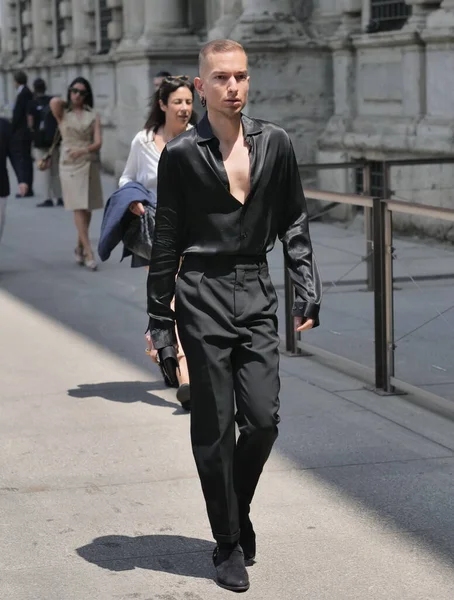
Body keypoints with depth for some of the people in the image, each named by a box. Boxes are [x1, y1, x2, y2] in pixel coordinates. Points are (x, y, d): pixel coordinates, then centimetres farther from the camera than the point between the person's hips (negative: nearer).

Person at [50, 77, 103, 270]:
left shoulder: (93, 116, 7)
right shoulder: (63, 114, 4)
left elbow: (98, 142, -2)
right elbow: (54, 101, -18)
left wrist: (83, 150, -21)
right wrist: (67, 103, 2)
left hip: (90, 164, 3)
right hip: (70, 165, -3)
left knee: (87, 208, 7)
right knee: (79, 208, -8)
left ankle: (79, 248, 24)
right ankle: (88, 253, -12)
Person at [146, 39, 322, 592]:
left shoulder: (274, 143, 5)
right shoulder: (181, 154, -4)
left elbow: (293, 222, 11)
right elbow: (166, 241, 1)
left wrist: (308, 291, 3)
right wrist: (159, 318, 1)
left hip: (257, 294, 3)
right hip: (203, 296, -3)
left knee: (263, 419, -2)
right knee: (214, 427, 2)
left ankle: (238, 511, 25)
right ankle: (228, 544, 14)